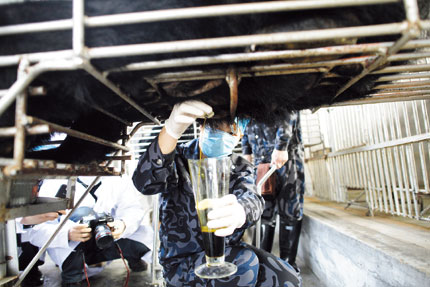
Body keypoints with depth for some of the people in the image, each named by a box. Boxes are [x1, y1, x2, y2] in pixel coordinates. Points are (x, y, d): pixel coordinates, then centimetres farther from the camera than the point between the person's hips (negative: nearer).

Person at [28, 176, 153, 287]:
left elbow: (134, 209, -13)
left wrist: (124, 224, -36)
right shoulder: (55, 185, -20)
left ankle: (133, 258, 17)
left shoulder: (119, 181, -11)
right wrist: (68, 234, -45)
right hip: (68, 252, -2)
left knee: (146, 234, -19)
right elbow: (36, 232, -25)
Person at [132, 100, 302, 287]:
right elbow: (145, 183, -29)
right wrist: (171, 131, -46)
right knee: (245, 264, -28)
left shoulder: (240, 168, 3)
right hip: (182, 261, -3)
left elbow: (251, 198, -20)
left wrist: (240, 213, -46)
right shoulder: (178, 158, -6)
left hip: (228, 251, 4)